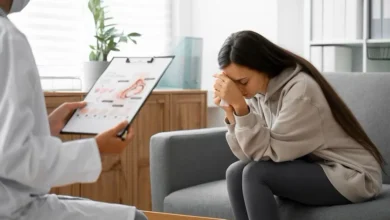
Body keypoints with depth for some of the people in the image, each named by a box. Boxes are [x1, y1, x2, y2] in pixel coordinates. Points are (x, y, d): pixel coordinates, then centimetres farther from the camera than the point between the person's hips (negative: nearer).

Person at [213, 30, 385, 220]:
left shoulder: (300, 89, -23)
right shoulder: (258, 92, -1)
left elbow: (269, 151, -24)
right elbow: (249, 155, -9)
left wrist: (240, 106, -29)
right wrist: (231, 112, -20)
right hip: (310, 168, 8)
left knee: (255, 174, -23)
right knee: (236, 172, -10)